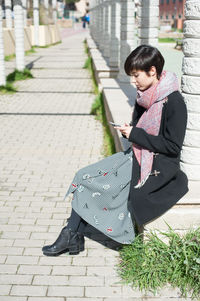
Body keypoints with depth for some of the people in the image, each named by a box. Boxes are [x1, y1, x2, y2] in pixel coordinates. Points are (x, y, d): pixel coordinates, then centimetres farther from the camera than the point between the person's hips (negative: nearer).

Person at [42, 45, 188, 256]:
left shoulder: (174, 102, -17)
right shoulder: (144, 96, 7)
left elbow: (173, 146, -19)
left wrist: (135, 135, -17)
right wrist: (129, 131, -5)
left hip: (159, 165, -8)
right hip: (138, 155, 9)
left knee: (108, 186, -20)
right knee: (85, 176, -5)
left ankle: (73, 237, 1)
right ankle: (72, 237, -5)